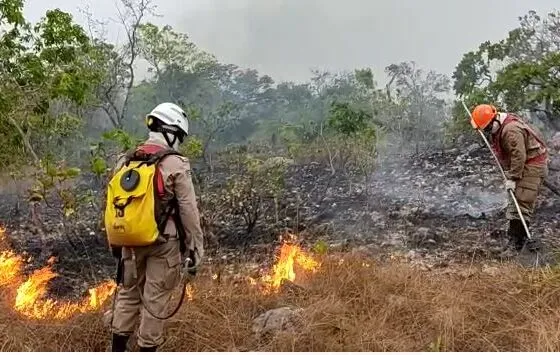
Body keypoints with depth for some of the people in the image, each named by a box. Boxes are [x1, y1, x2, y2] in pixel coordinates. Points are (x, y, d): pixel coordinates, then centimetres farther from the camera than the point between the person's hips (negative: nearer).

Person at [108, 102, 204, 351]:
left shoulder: (125, 161, 5)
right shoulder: (176, 164, -13)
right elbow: (188, 211, -13)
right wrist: (196, 248, -4)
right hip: (164, 242, -5)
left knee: (128, 292, 20)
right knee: (155, 299, 6)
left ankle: (117, 347, 28)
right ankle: (147, 348, 17)